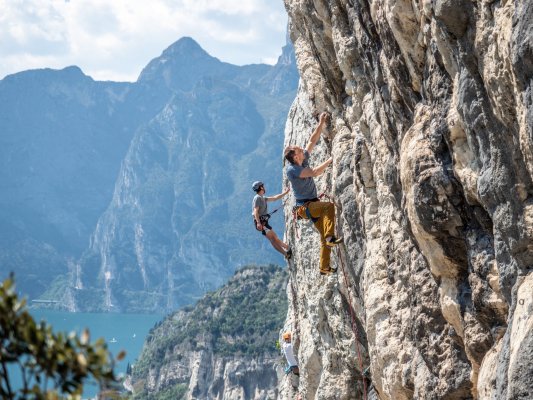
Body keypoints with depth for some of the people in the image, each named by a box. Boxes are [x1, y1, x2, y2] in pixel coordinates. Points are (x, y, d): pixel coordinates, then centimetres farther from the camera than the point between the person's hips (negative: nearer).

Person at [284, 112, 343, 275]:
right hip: (304, 206, -8)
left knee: (324, 237, 4)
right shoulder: (291, 169, -18)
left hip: (313, 204, 8)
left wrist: (321, 123, 7)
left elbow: (312, 140, 11)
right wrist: (330, 160, -17)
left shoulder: (303, 159, 5)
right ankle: (331, 237, -36)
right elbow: (315, 172, -24)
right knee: (329, 206, -33)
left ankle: (324, 267, 8)